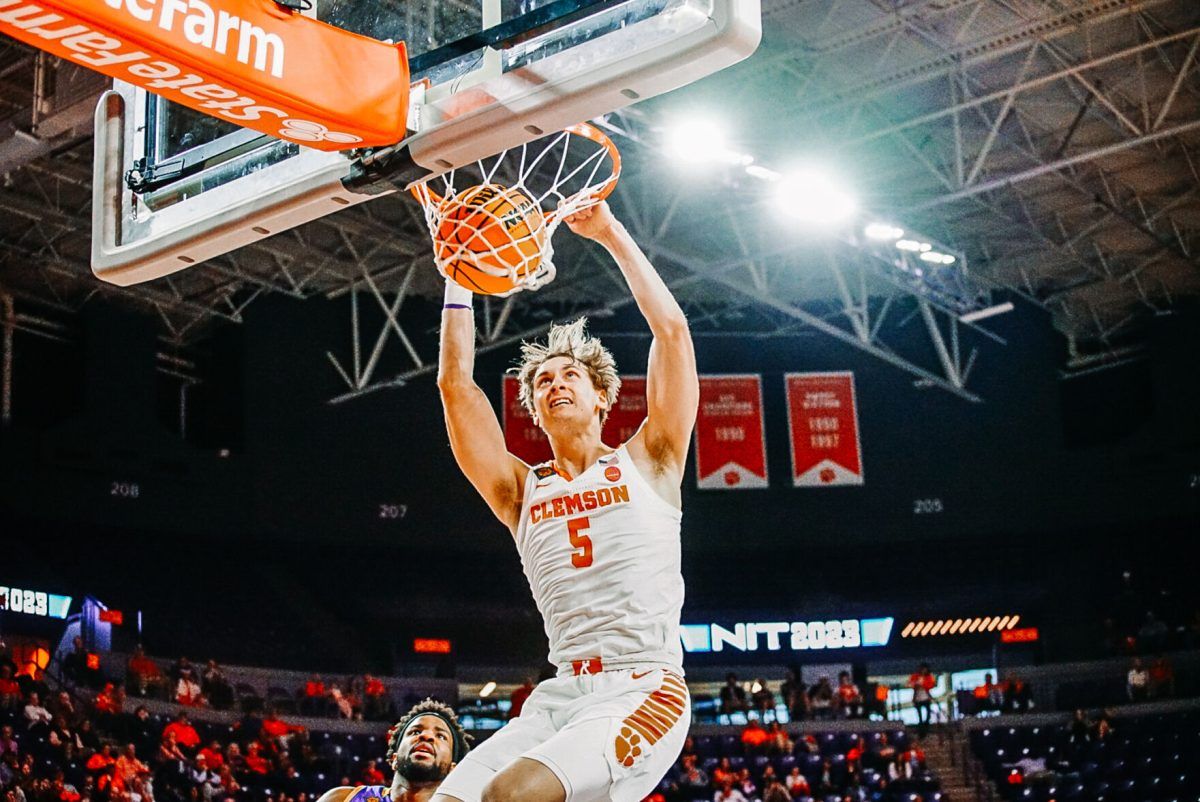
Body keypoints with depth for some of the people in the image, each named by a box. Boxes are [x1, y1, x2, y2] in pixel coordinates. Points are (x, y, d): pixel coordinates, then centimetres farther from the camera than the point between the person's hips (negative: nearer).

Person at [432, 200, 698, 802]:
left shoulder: (646, 463, 11)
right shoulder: (520, 491, 18)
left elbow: (671, 328, 5)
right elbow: (456, 385, 12)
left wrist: (609, 234, 9)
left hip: (643, 690, -4)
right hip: (559, 695, 4)